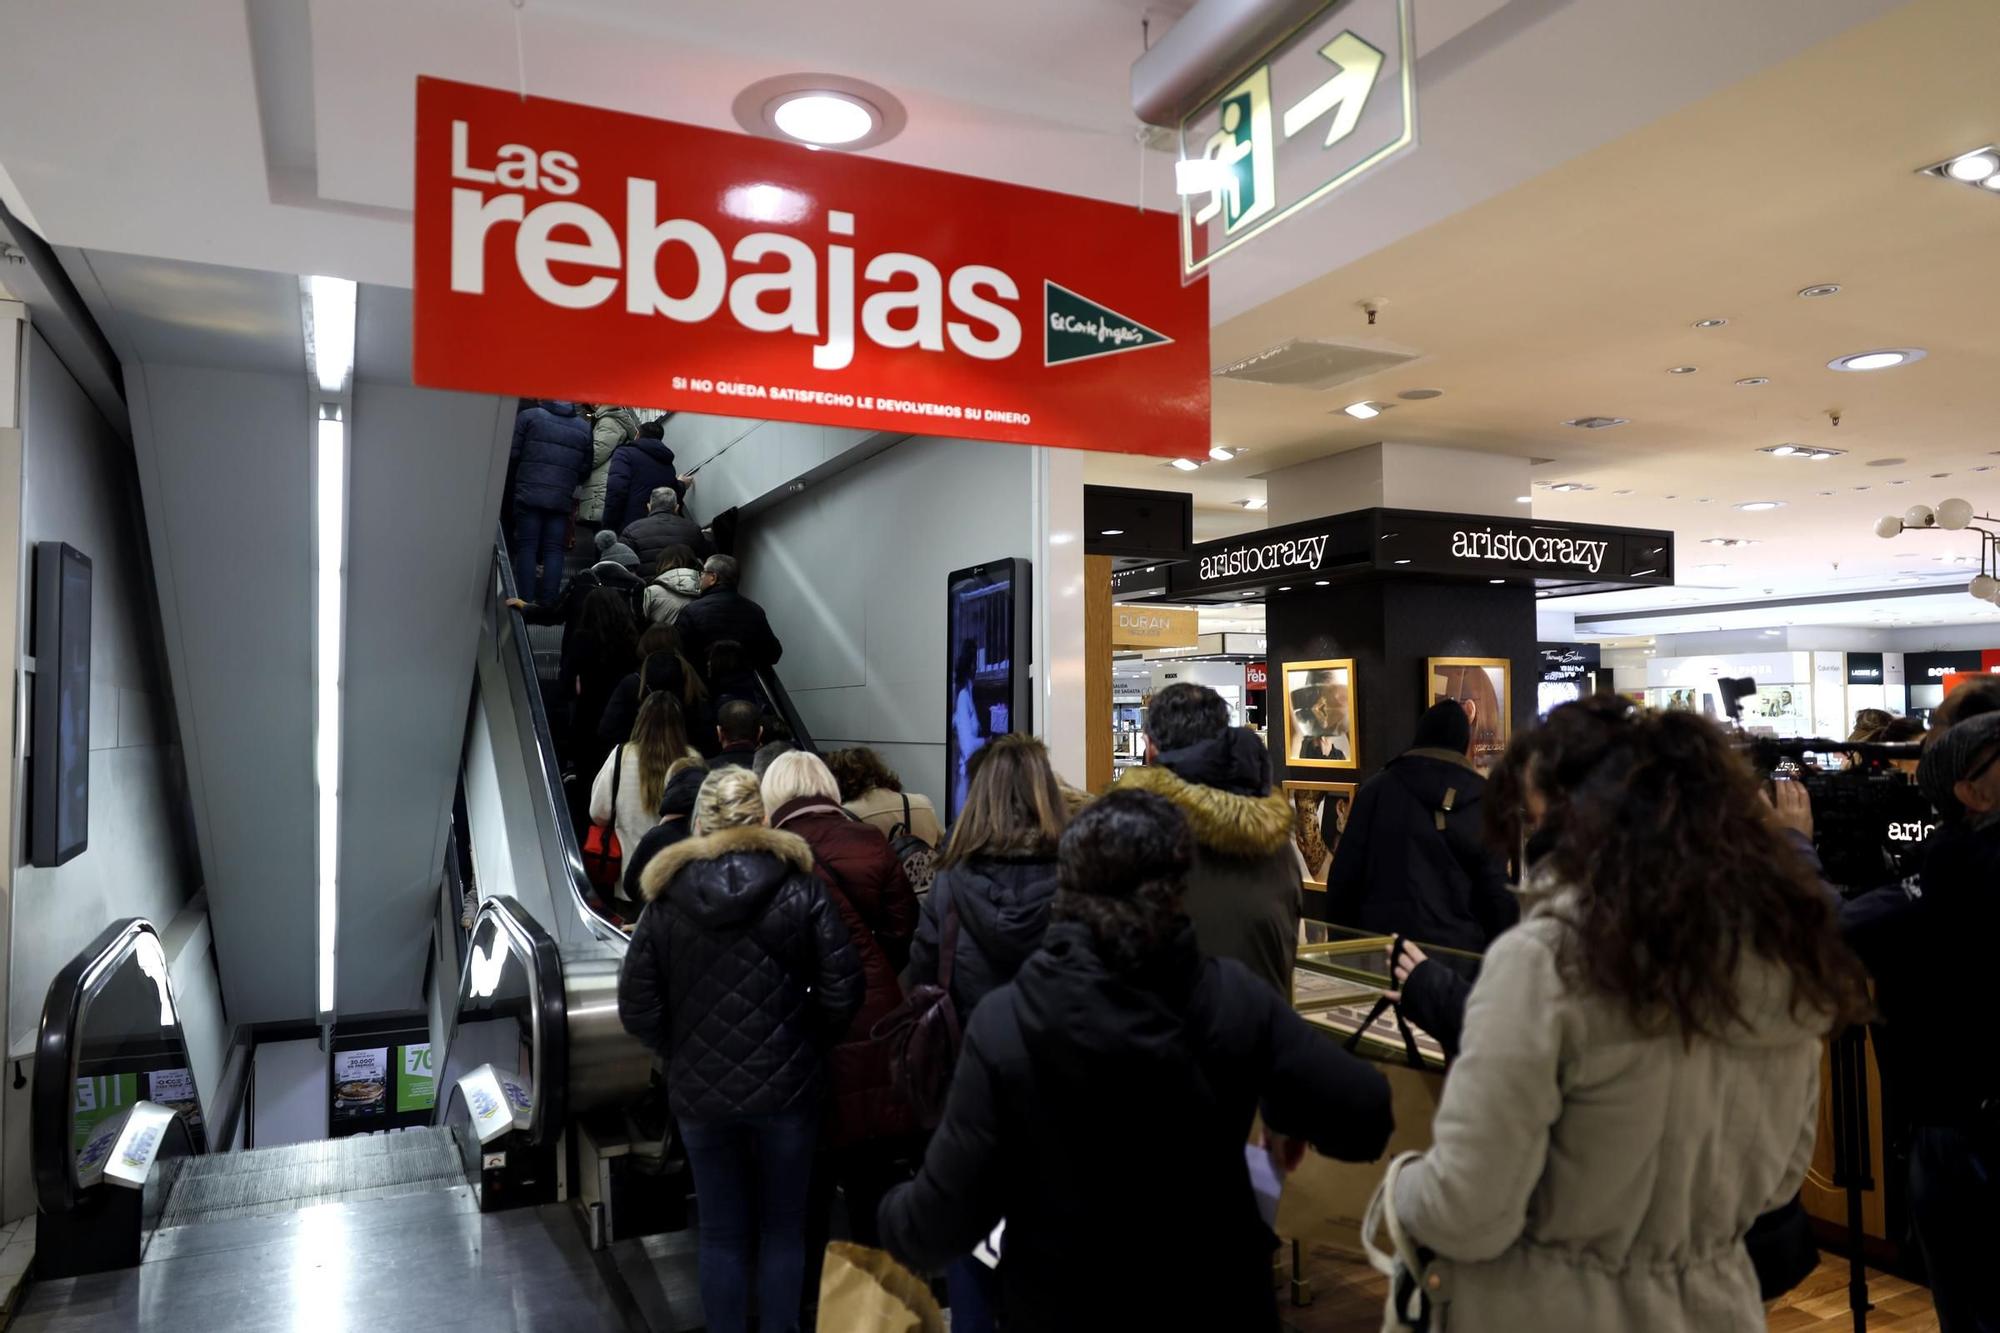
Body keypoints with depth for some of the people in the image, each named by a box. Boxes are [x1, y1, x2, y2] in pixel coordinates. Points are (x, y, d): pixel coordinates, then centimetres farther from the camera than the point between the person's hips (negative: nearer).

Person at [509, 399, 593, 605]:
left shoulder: (529, 416, 3)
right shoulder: (584, 428, 10)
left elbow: (512, 454, 0)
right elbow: (586, 468, 7)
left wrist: (518, 478, 16)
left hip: (528, 495, -2)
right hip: (562, 500, 2)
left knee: (526, 548, 2)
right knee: (554, 551, 4)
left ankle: (526, 602, -4)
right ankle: (548, 603, -1)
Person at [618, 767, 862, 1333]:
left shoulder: (666, 897, -4)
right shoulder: (801, 888, -8)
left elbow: (636, 1009, -4)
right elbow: (841, 993, -10)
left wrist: (682, 1053, 12)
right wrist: (806, 1044, 7)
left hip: (700, 1091, 1)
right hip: (786, 1086, -1)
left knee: (722, 1234, 15)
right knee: (783, 1228, 16)